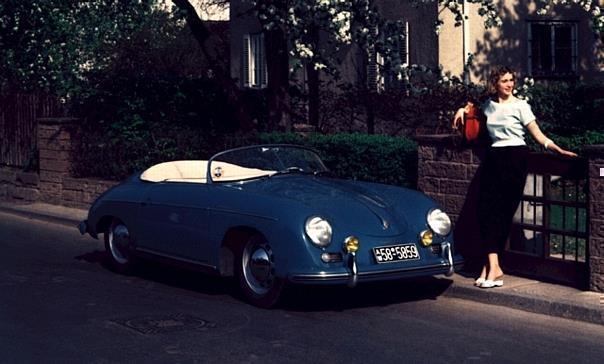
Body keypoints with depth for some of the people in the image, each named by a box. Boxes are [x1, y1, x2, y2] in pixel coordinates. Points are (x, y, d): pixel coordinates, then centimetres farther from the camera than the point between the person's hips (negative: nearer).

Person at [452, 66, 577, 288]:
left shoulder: (520, 106, -2)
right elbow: (475, 111, 38)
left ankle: (490, 265, 2)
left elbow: (537, 134, -4)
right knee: (486, 209, -7)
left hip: (515, 157, -5)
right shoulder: (489, 105, 12)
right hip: (494, 157, 5)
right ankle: (493, 266, -10)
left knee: (504, 211, -3)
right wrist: (464, 110, 18)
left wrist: (558, 150, -15)